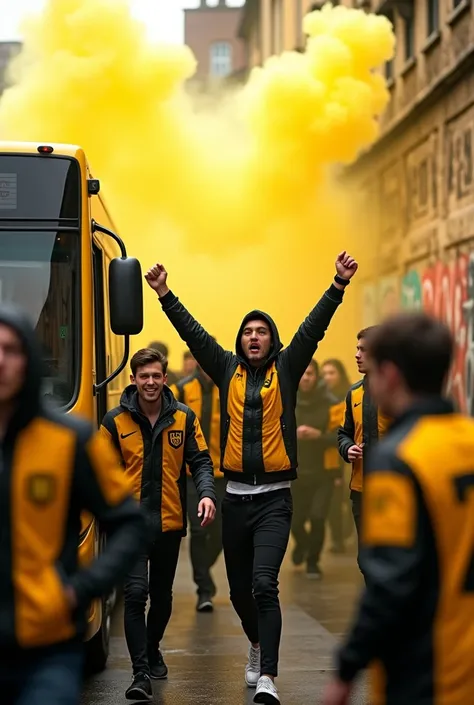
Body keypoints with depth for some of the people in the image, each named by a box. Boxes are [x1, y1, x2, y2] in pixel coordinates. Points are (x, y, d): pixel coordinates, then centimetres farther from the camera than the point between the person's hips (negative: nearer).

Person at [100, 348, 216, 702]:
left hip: (170, 522, 3)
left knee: (162, 595, 16)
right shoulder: (115, 421, -3)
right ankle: (141, 673, -12)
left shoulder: (184, 417, 1)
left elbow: (200, 461, 5)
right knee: (136, 593, -14)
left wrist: (207, 494, -13)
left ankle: (152, 649, 41)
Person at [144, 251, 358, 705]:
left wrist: (339, 285, -15)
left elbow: (313, 328, -5)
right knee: (239, 589, 15)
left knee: (264, 584, -17)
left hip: (274, 498, -3)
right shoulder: (227, 370, 10)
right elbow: (192, 333, 6)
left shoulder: (286, 369, 4)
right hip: (236, 497, 4)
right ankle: (257, 645, 42)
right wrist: (164, 295, -1)